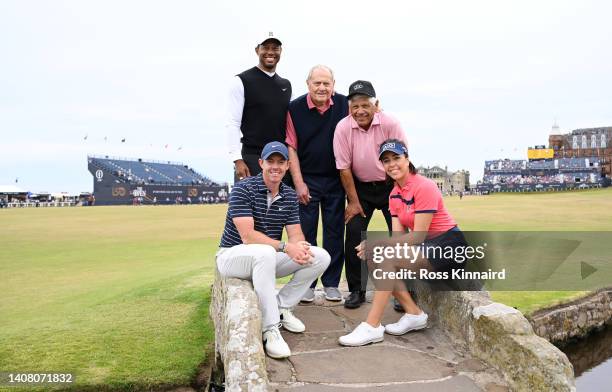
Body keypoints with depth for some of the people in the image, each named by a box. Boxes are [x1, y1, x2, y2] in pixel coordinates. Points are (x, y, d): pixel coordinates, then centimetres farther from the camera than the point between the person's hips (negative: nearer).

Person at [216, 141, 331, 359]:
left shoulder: (290, 196, 3)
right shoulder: (243, 189, -17)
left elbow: (296, 235, -4)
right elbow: (248, 236, -25)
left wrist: (299, 247, -28)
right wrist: (285, 247, -34)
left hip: (267, 258, 6)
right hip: (233, 255, -6)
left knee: (321, 257, -9)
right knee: (265, 253, -41)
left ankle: (281, 306, 0)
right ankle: (270, 329, -33)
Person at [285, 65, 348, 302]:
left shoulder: (344, 105, 0)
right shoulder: (295, 109, -5)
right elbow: (291, 147, -5)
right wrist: (298, 183, -8)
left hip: (335, 179, 2)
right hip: (306, 179, -2)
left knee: (335, 232, 6)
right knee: (305, 232, 2)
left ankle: (331, 283, 18)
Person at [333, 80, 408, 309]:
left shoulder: (390, 124, -17)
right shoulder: (343, 128, -14)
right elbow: (344, 167, -8)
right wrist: (354, 202, -6)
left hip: (391, 185, -1)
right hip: (360, 187, 1)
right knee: (354, 234, -4)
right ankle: (357, 290, 10)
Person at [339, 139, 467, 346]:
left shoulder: (424, 187, -17)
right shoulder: (394, 194, 7)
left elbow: (418, 236, -21)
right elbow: (398, 235, -1)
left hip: (448, 245, -8)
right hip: (426, 247, 8)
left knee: (386, 258, -26)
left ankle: (372, 327, -21)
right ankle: (414, 314, -3)